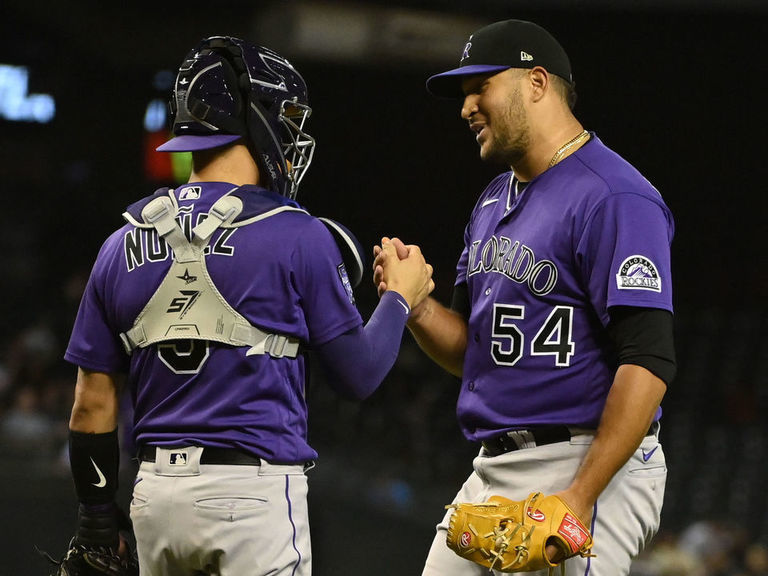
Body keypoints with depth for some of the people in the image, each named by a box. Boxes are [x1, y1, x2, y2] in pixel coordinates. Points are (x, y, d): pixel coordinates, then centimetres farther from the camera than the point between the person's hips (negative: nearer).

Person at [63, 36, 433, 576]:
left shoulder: (124, 245, 7)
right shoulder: (297, 237, -7)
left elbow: (93, 405, 8)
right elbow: (358, 375, 0)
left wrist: (97, 523, 17)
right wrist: (401, 297, 17)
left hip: (156, 491, 5)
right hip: (254, 491, -5)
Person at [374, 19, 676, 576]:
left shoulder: (614, 199, -12)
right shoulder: (494, 202, 18)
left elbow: (648, 362, -20)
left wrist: (580, 498, -25)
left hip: (590, 466, -9)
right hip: (492, 471, 9)